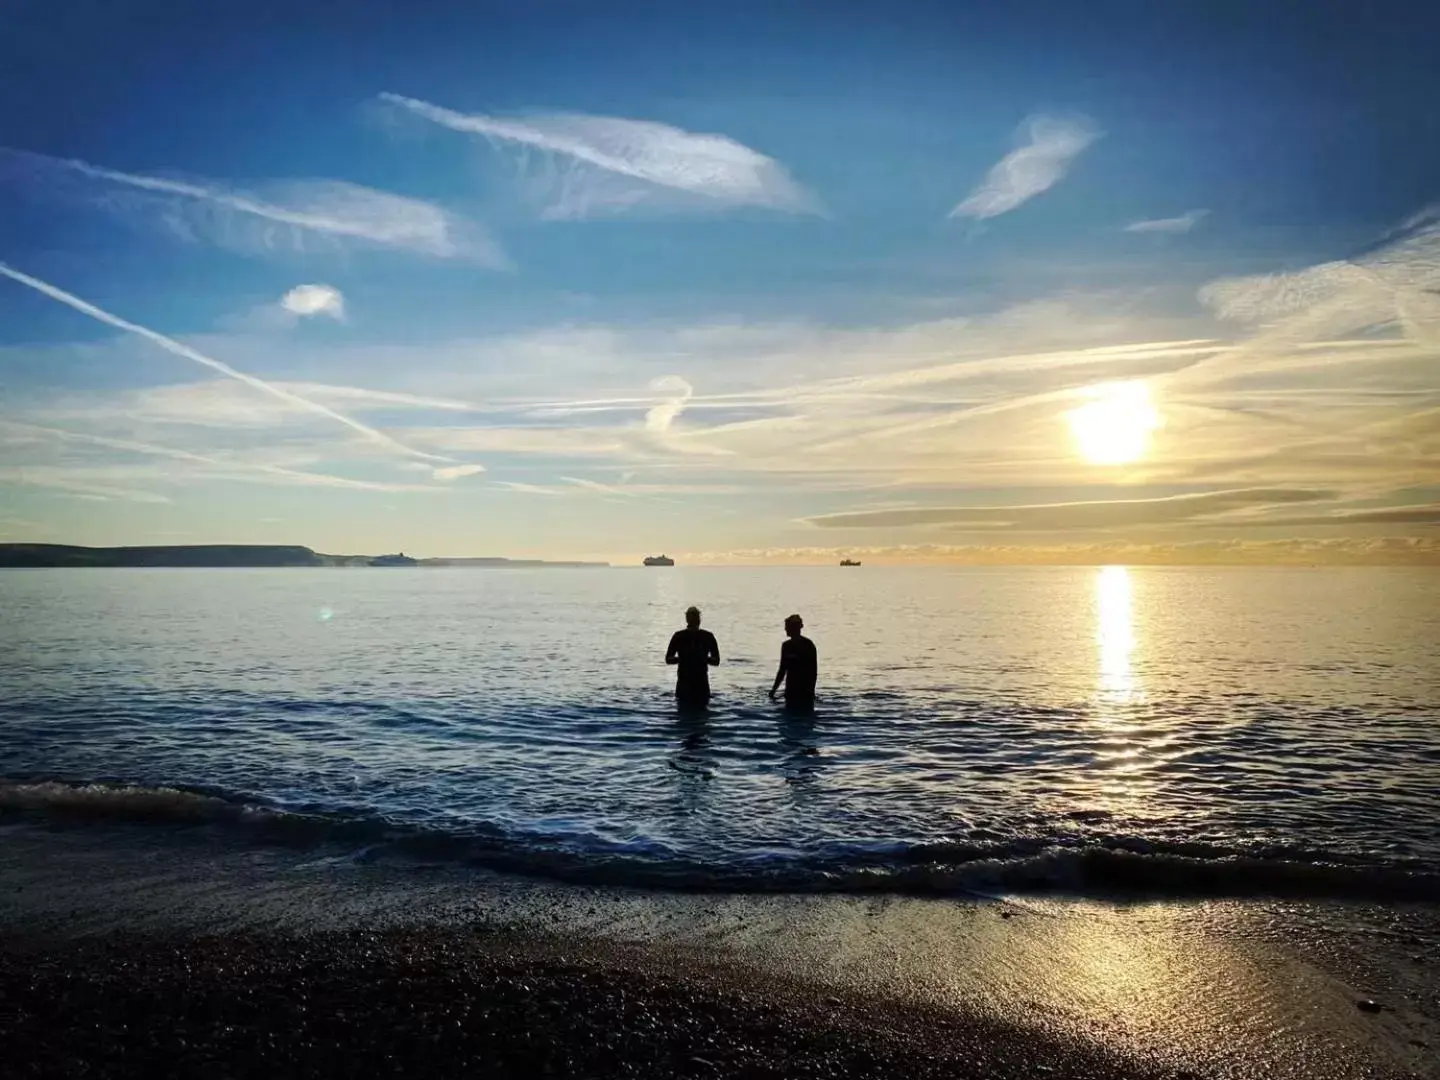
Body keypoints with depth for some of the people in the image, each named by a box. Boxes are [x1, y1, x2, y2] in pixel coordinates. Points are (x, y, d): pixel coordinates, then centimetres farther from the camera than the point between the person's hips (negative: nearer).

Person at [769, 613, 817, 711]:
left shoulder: (808, 645, -8)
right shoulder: (786, 645, 9)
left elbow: (813, 671, -9)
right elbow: (783, 669, 15)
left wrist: (811, 690, -16)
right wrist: (774, 689, 13)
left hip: (805, 692, -6)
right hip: (791, 691, 6)